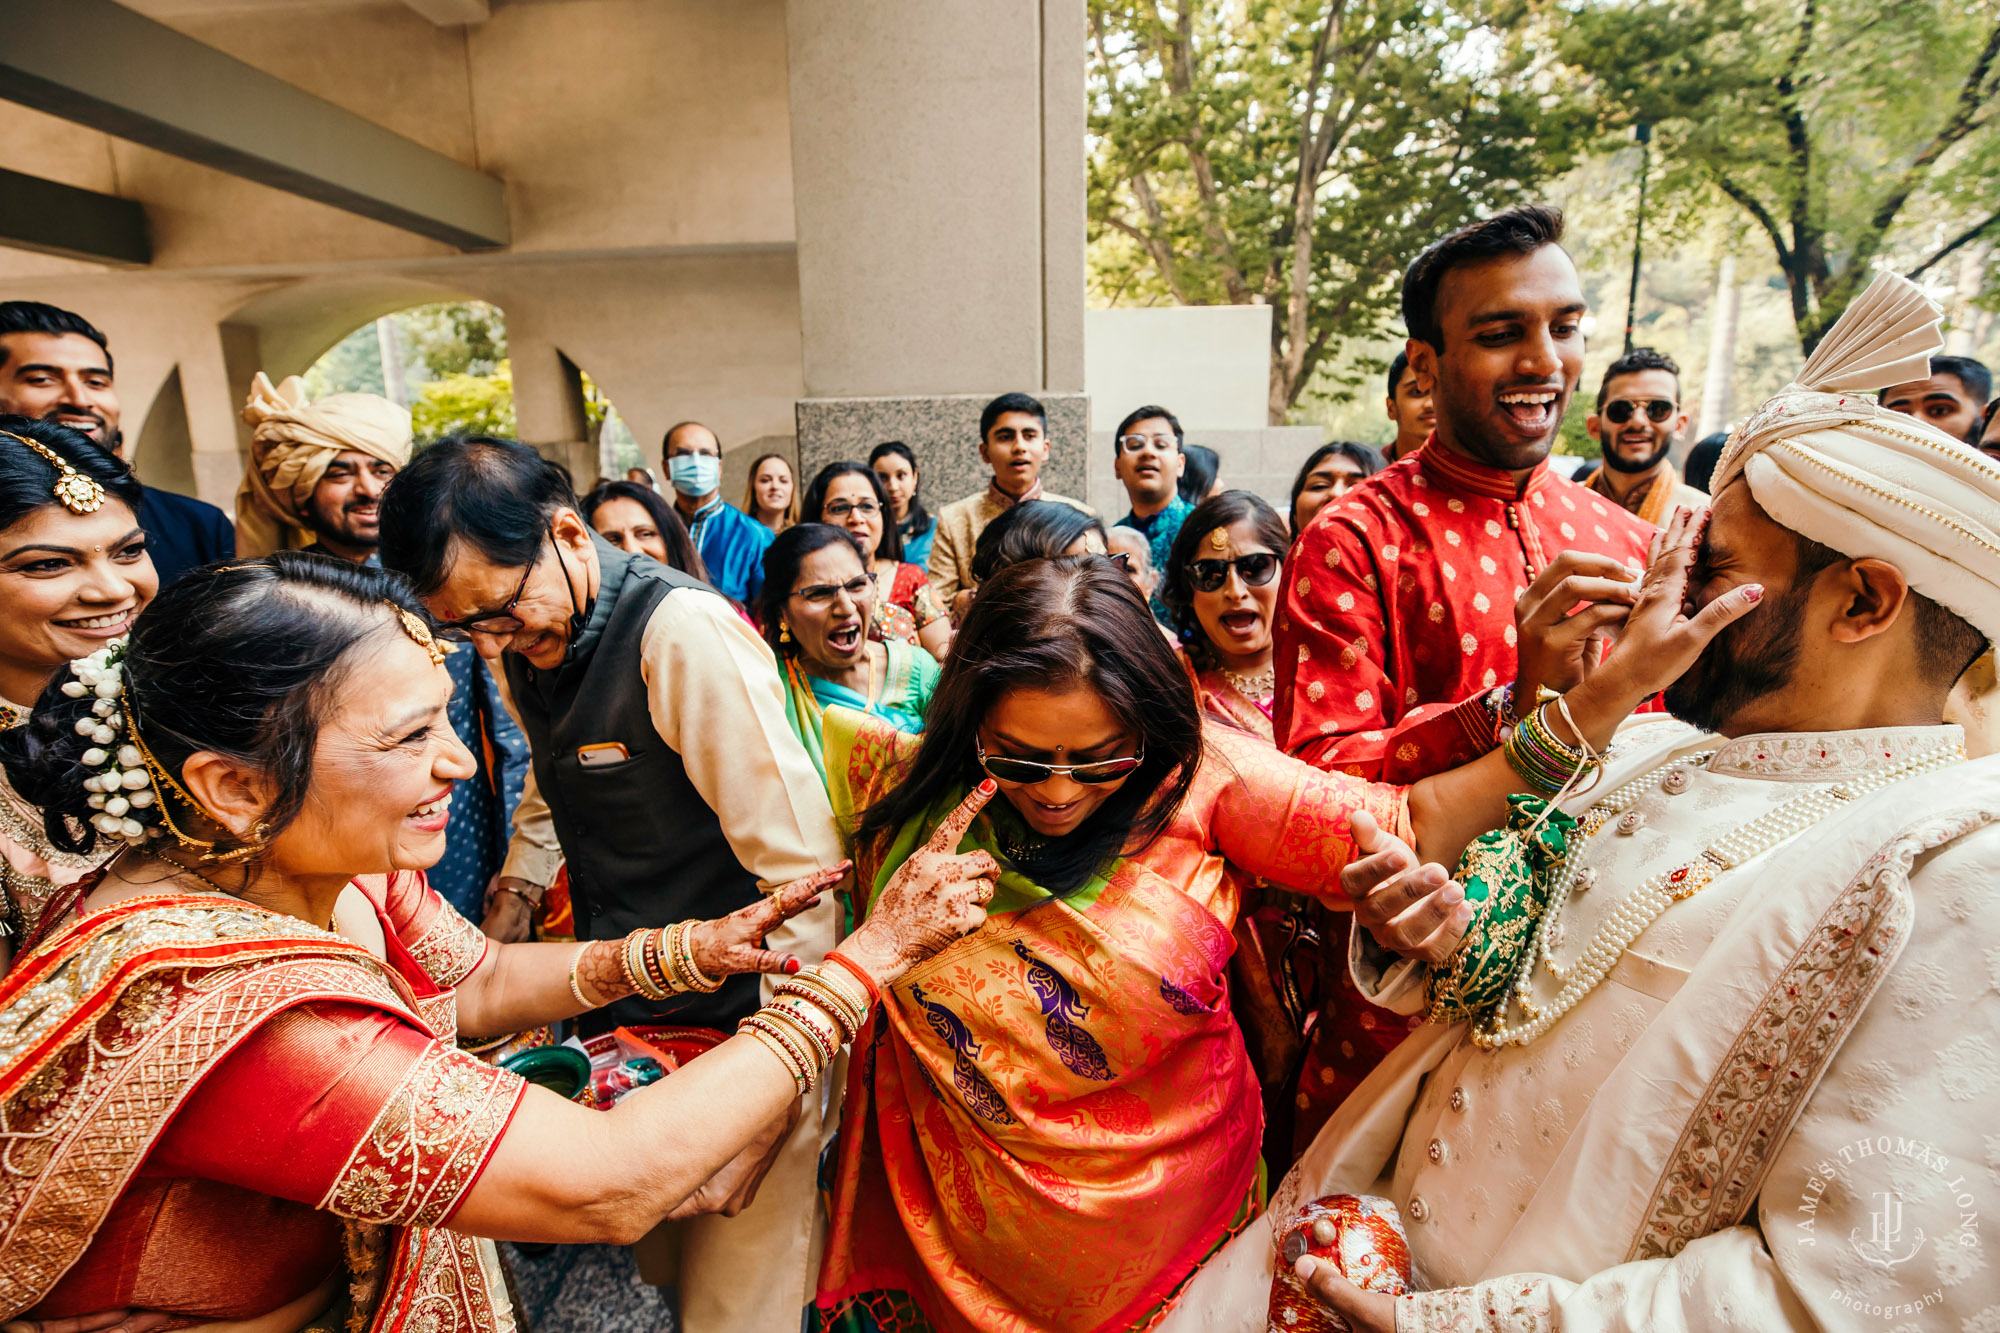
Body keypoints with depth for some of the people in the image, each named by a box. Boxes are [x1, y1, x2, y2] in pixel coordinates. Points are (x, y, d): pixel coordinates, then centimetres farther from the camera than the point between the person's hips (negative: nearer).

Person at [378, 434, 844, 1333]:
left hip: (729, 1023, -7)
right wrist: (512, 901, 15)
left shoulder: (686, 634, -25)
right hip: (615, 1006, 7)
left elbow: (803, 874, -24)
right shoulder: (524, 643, 1)